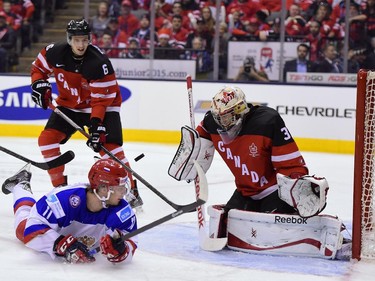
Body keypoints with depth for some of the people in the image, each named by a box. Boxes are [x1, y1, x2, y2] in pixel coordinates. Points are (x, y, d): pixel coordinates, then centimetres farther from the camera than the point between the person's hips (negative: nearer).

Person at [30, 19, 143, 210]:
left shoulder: (99, 62, -28)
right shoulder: (55, 53, -16)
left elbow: (101, 99, -26)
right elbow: (38, 67, 6)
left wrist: (96, 124, -35)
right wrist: (39, 83, -13)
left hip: (103, 105, -5)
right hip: (69, 105, 5)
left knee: (110, 148, -19)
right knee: (47, 139, -9)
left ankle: (131, 190, -6)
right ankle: (60, 186, 5)